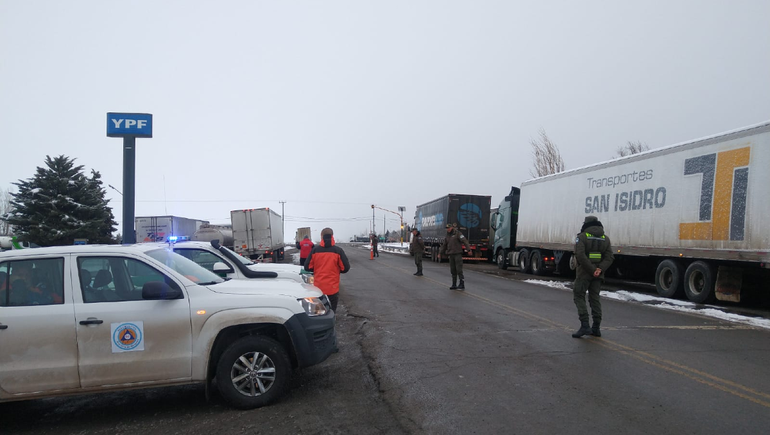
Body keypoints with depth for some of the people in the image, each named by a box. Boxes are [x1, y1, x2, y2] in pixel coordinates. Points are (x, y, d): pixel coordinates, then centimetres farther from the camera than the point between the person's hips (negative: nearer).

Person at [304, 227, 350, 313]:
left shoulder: (315, 250, -5)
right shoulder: (338, 251, -9)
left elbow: (307, 267, -2)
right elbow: (345, 268, -7)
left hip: (318, 288, 2)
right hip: (333, 288, -2)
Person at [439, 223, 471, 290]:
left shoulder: (458, 233, -8)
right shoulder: (447, 236, 12)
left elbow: (465, 241, -16)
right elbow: (444, 245, 19)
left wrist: (468, 249, -26)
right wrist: (440, 253, 17)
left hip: (458, 254, -6)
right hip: (451, 255, 6)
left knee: (459, 269, -10)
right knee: (453, 270, 6)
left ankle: (462, 285, -6)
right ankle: (454, 285, 11)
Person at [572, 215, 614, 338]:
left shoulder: (582, 237, -5)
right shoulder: (605, 238, 11)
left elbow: (580, 255, -19)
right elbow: (609, 257, 0)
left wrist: (592, 270, -16)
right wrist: (600, 269, -11)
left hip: (584, 272, -5)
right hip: (598, 274, 5)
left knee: (579, 296, 1)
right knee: (595, 298, 12)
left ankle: (585, 325, -10)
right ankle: (596, 328, 14)